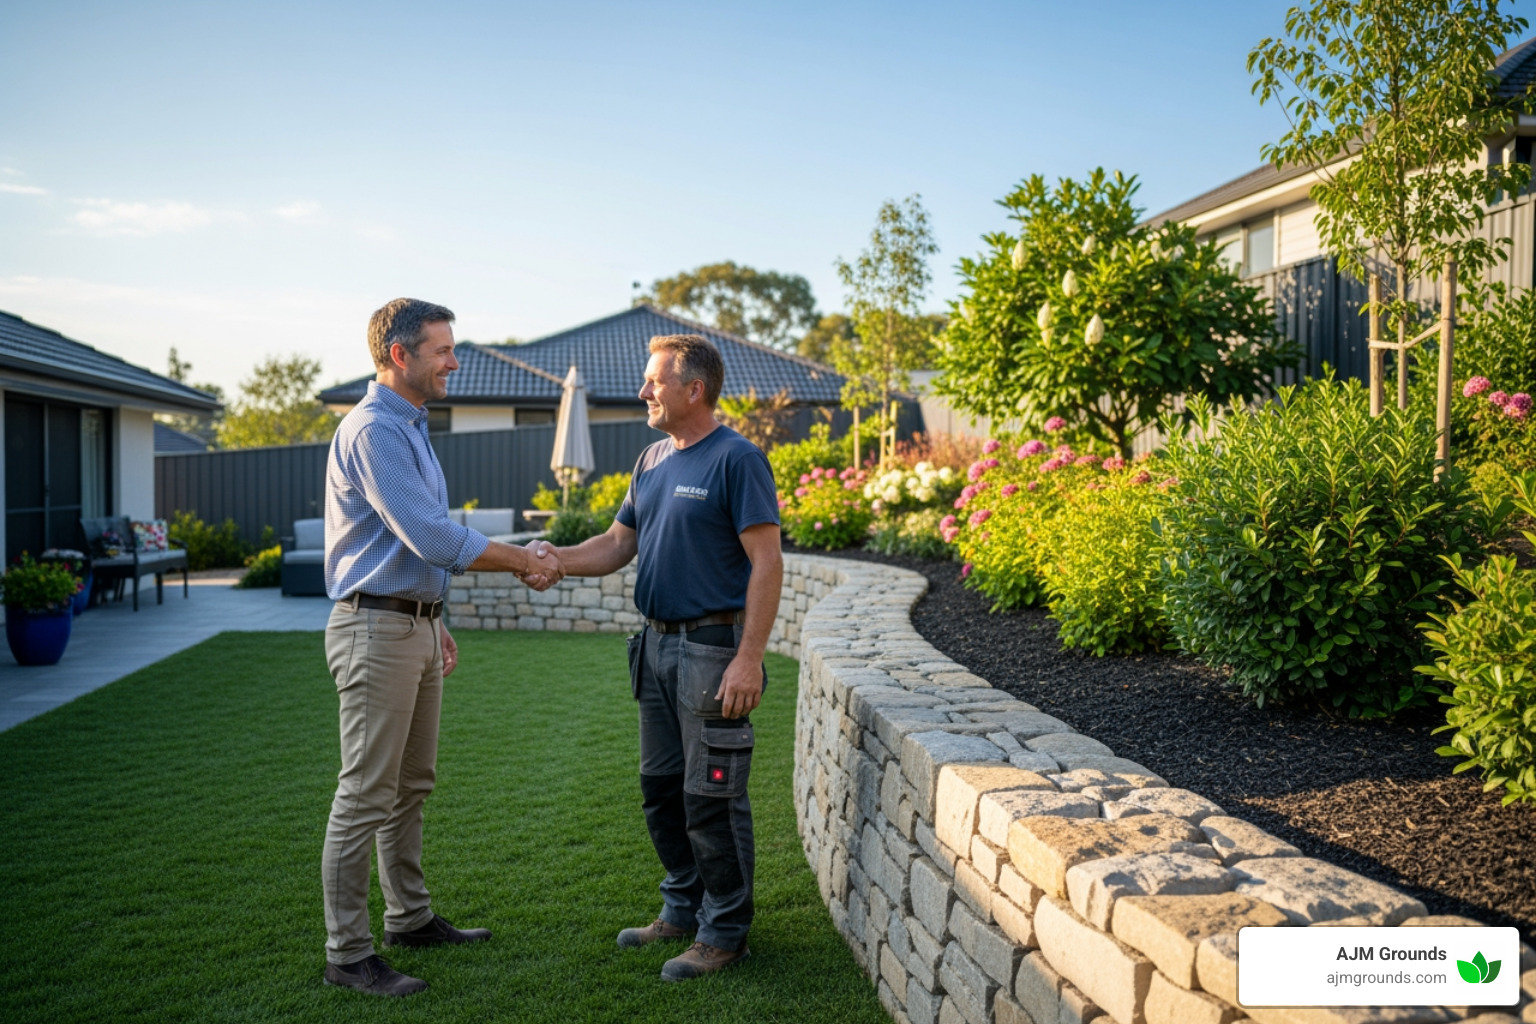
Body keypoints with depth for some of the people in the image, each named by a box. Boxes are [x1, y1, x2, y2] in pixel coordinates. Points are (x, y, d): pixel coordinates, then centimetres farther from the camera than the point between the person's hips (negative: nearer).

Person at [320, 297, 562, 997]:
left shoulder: (411, 428, 16)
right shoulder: (373, 430, -17)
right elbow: (431, 537, -23)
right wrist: (523, 563, -14)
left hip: (416, 628, 10)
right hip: (376, 630, -10)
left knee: (412, 784, 17)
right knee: (366, 796, -3)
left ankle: (410, 917, 30)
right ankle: (347, 953, 7)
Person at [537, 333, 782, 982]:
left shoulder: (737, 460, -12)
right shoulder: (652, 461, 13)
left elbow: (767, 563, -17)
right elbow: (616, 545, 14)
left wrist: (749, 658, -22)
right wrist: (560, 558, -6)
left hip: (714, 648, -8)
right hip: (658, 643, 8)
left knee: (711, 797, 0)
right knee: (660, 787, 16)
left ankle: (724, 932, 15)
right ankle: (682, 909, 33)